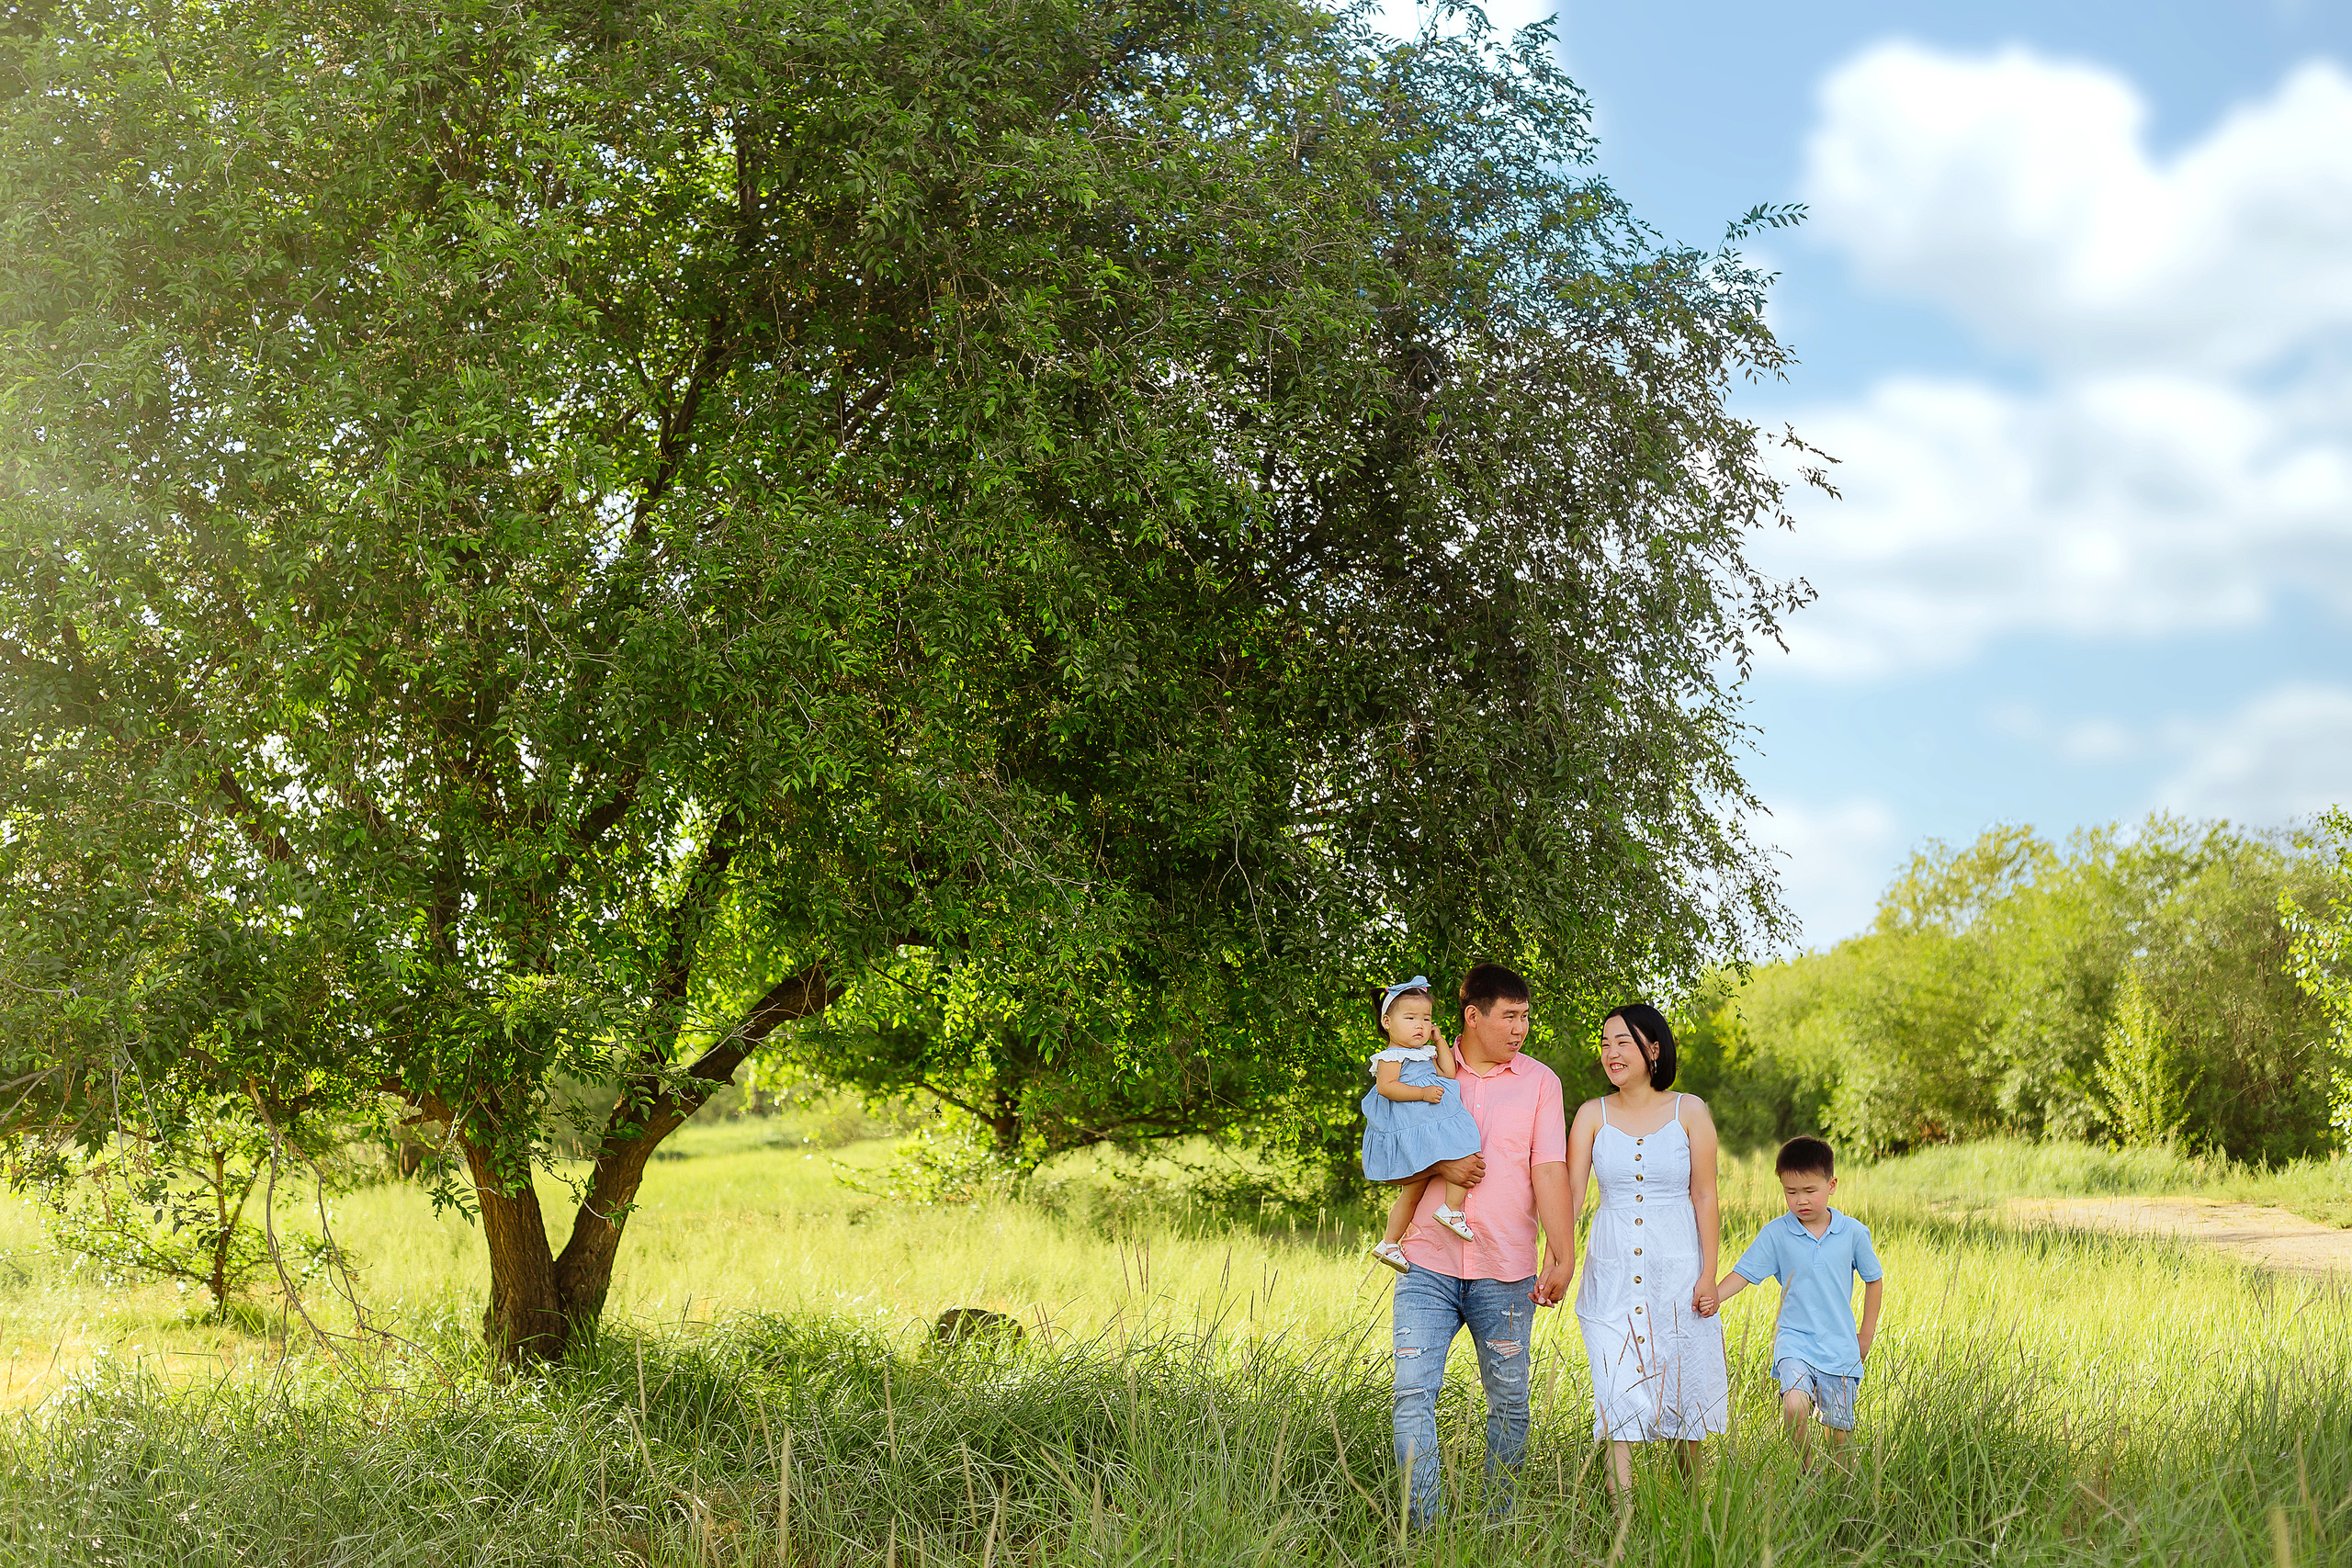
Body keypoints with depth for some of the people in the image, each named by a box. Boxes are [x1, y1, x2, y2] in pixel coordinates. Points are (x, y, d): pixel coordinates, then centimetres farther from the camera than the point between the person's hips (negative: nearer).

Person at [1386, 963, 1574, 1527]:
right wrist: (1439, 1167, -10)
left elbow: (1550, 1171, -1)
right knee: (1413, 1392, -8)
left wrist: (1563, 1255, -9)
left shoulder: (1539, 1081, 5)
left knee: (1509, 1401, 6)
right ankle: (1422, 1526, -5)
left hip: (1505, 1273, 0)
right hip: (1428, 1267, 0)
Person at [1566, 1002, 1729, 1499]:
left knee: (1683, 1389, 7)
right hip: (1612, 1270, 1)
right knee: (1615, 1393, -7)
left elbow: (1705, 1197, 0)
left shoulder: (1689, 1111, 1)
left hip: (1677, 1269, -1)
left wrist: (1709, 1274, -5)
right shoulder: (1592, 1115, 4)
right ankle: (1622, 1513, -8)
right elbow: (1570, 1193, -1)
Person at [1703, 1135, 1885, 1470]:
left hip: (1840, 1346, 1)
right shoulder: (1775, 1234, -3)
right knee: (1794, 1406, -25)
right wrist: (1714, 1297, -23)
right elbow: (1743, 1273, -4)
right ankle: (1808, 1474, -4)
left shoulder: (1853, 1232, 0)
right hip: (1794, 1341, -1)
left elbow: (1874, 1279, 12)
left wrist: (1866, 1335, 13)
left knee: (1841, 1430, 5)